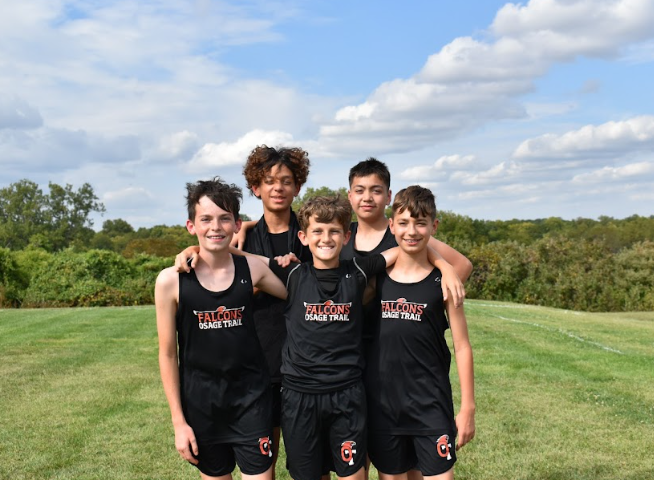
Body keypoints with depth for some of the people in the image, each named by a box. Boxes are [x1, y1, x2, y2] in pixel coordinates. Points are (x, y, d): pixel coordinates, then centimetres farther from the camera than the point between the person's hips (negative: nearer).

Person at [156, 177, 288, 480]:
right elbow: (168, 354, -4)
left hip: (251, 397, 1)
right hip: (200, 401, 0)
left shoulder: (253, 268, -6)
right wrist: (178, 421, -3)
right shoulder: (171, 281, -11)